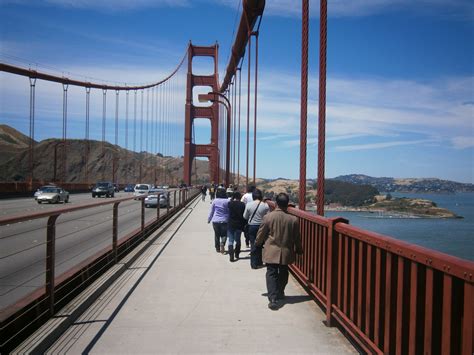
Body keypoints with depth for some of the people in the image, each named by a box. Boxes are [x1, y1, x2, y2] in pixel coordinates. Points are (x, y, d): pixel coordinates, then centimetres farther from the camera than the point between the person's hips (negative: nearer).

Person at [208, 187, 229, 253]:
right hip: (224, 221, -1)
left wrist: (209, 219, 18)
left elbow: (211, 211, 6)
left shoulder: (214, 201, -1)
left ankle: (217, 248, 19)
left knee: (216, 235, 13)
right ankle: (222, 243, -19)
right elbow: (230, 211, 0)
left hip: (215, 220, 2)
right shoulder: (227, 201, -6)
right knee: (224, 234, 8)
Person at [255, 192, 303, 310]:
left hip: (271, 251, -2)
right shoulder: (293, 219, -7)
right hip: (286, 252, 2)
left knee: (271, 274, 1)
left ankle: (273, 298, -11)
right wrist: (299, 250, 19)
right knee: (283, 273, 21)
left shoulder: (268, 217, -11)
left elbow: (261, 234, -1)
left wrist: (258, 244, 19)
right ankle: (280, 293, 36)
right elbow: (297, 238, 2)